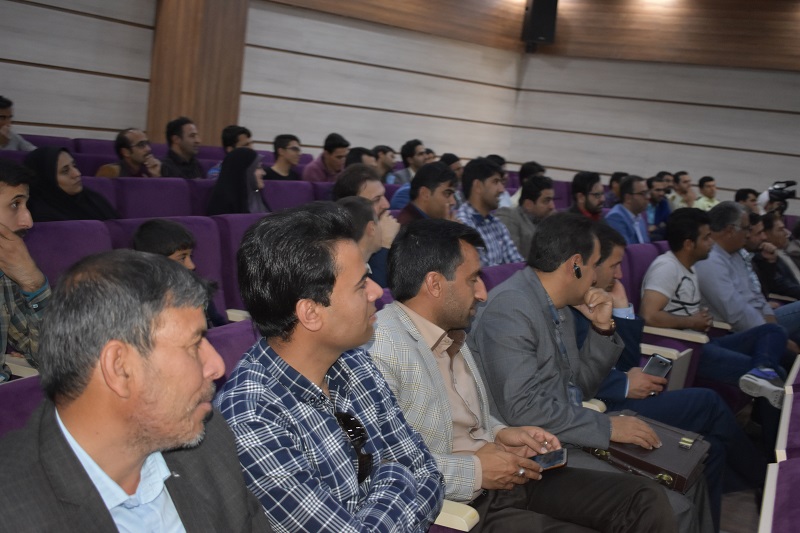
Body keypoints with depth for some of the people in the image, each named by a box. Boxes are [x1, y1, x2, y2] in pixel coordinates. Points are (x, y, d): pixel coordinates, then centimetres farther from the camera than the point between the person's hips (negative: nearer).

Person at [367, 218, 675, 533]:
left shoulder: (450, 334, 12)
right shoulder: (380, 350, -20)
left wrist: (499, 434, 6)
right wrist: (474, 471, -19)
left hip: (505, 478, 10)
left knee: (646, 500, 0)